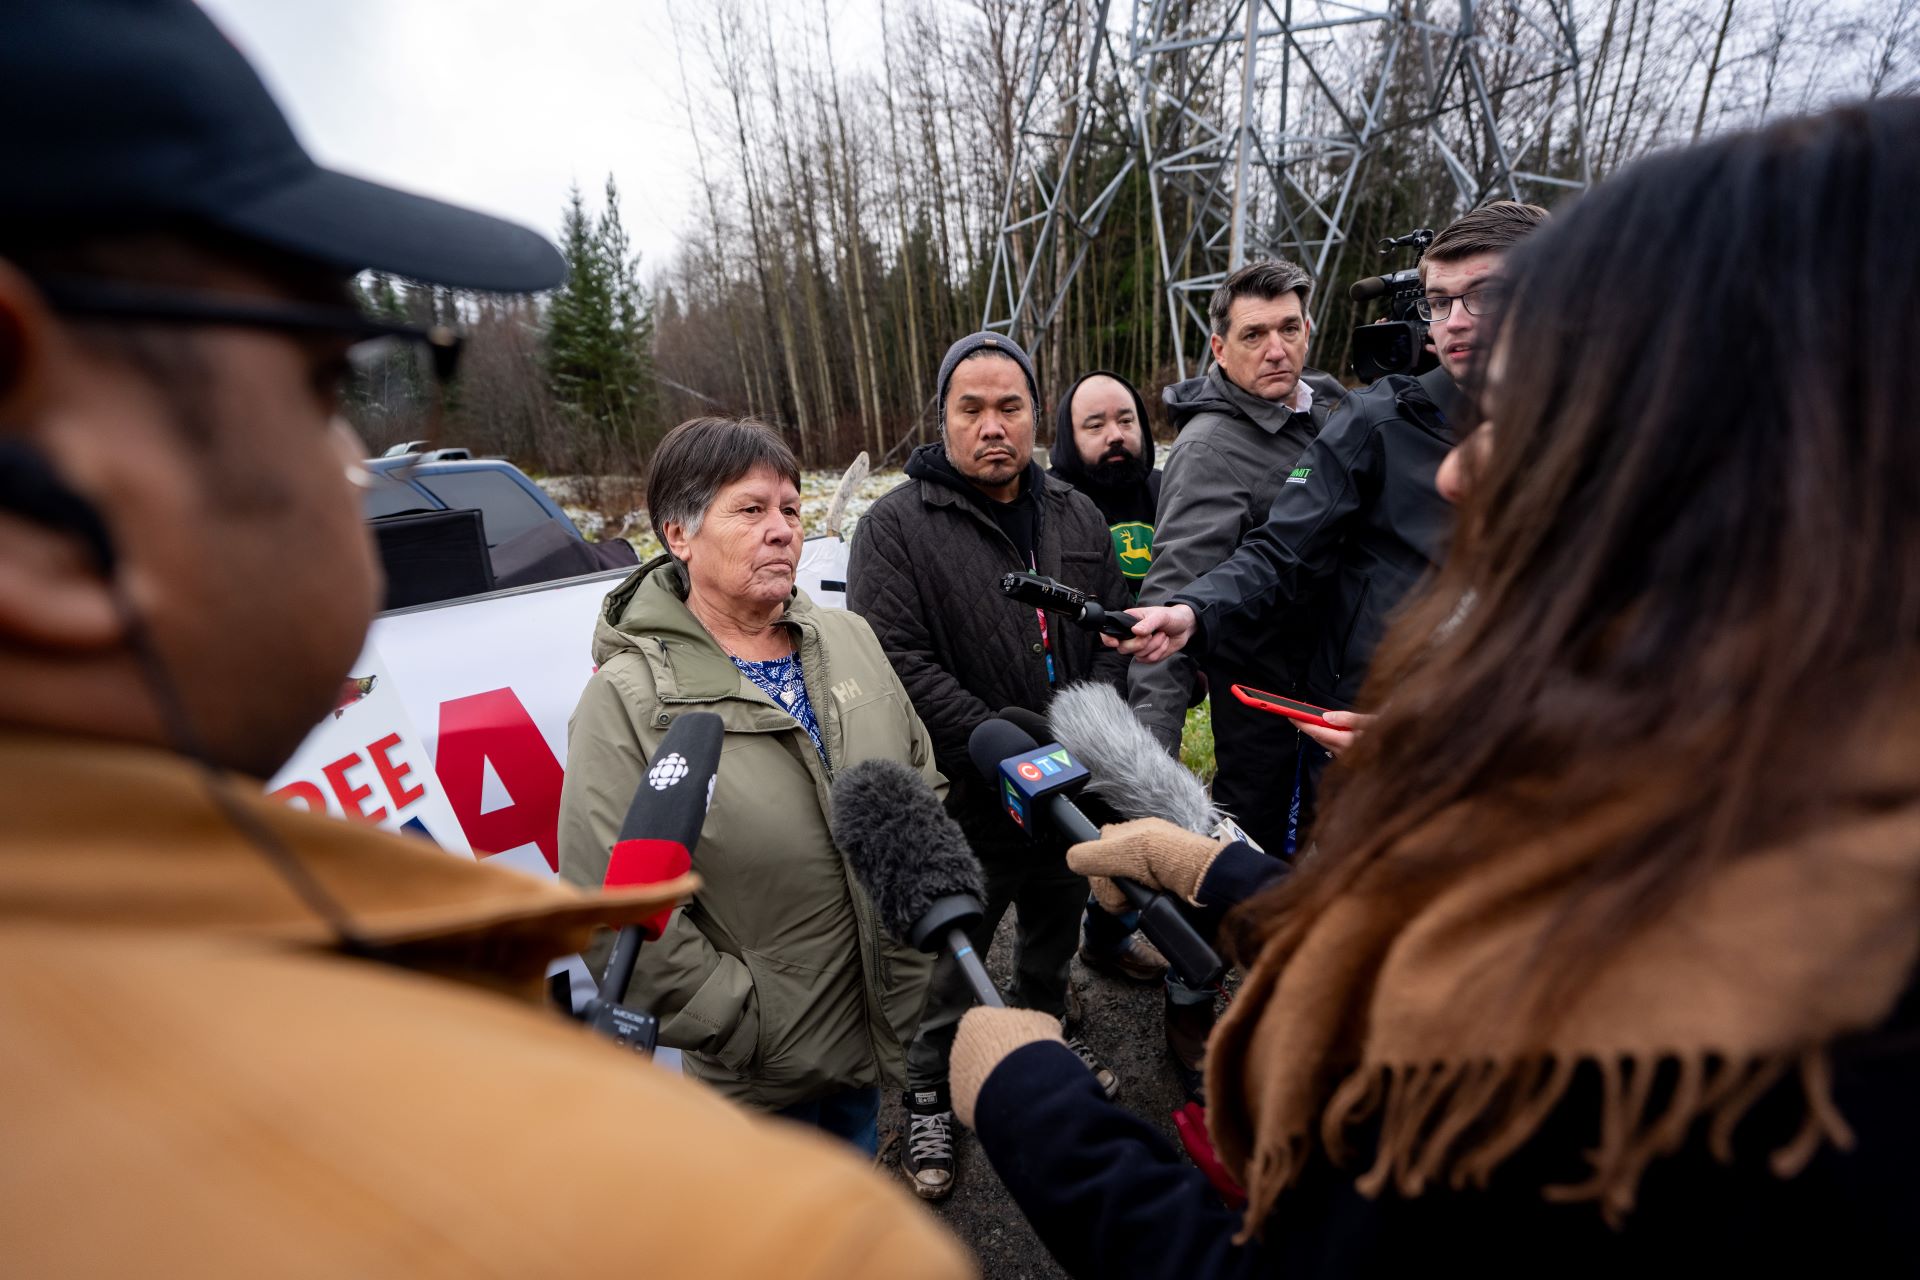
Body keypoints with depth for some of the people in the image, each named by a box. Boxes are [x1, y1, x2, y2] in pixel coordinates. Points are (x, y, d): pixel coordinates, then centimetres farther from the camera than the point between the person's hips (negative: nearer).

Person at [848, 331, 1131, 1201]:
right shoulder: (895, 527, -12)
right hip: (964, 804, -5)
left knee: (1056, 930, 27)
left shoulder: (1076, 516, 6)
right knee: (952, 964, 12)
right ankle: (929, 1096, 38)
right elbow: (898, 662, -20)